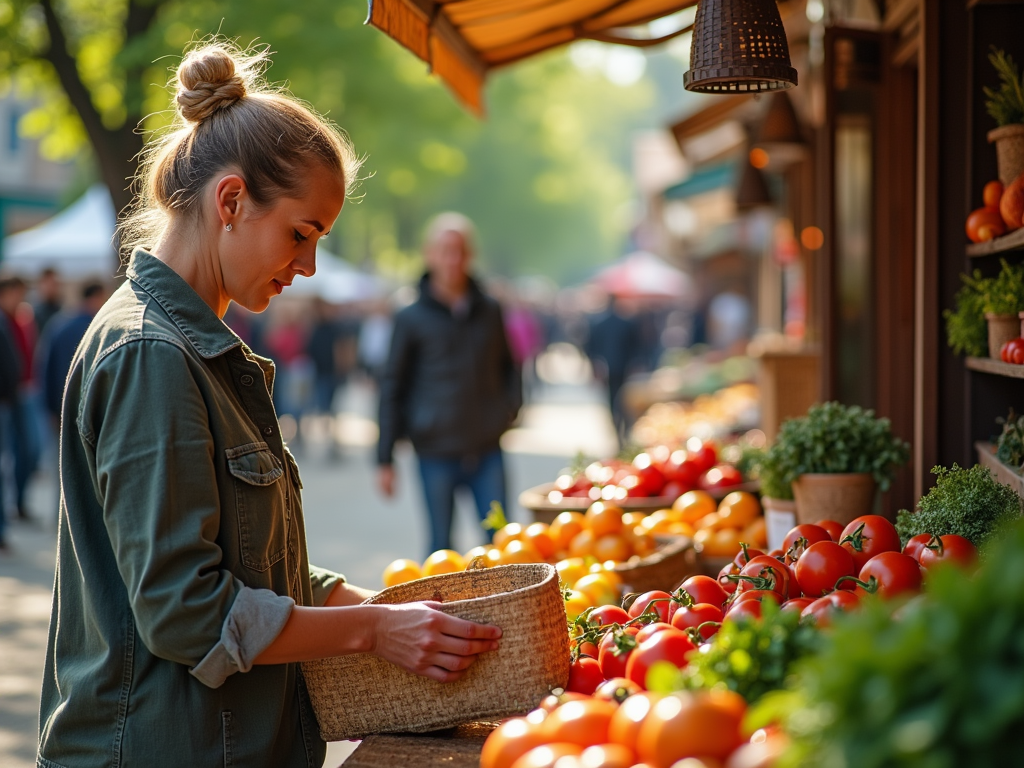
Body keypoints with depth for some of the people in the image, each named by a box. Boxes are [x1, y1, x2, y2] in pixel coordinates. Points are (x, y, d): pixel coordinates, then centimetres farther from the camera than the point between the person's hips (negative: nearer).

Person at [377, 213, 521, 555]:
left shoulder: (489, 310, 8)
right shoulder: (412, 318, -2)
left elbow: (506, 364, 22)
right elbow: (392, 388, 1)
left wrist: (511, 404, 2)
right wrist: (385, 459, -1)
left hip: (487, 450, 2)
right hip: (437, 453, -2)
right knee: (441, 548, 6)